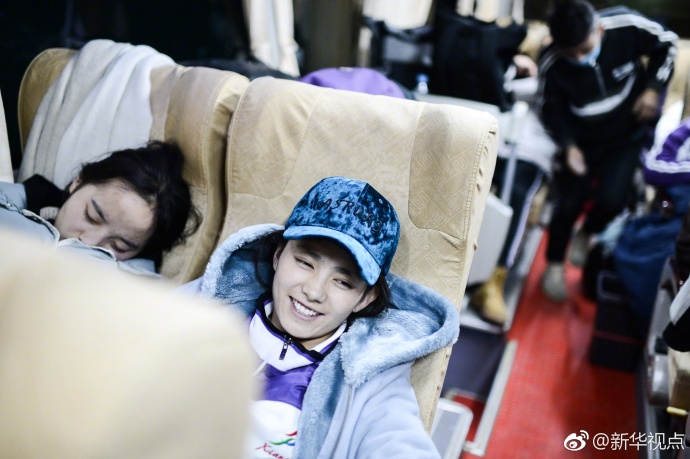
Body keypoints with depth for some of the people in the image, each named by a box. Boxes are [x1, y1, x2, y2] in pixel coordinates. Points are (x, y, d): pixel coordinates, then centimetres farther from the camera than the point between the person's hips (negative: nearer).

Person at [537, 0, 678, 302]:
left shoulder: (627, 26, -24)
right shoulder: (551, 64, -25)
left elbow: (666, 44, -3)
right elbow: (552, 110, -11)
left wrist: (653, 87, -13)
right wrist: (568, 145, -26)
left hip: (628, 134, 1)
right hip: (583, 140, 0)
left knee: (611, 200, -15)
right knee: (570, 202, -5)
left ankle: (585, 235, 22)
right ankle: (555, 265, 21)